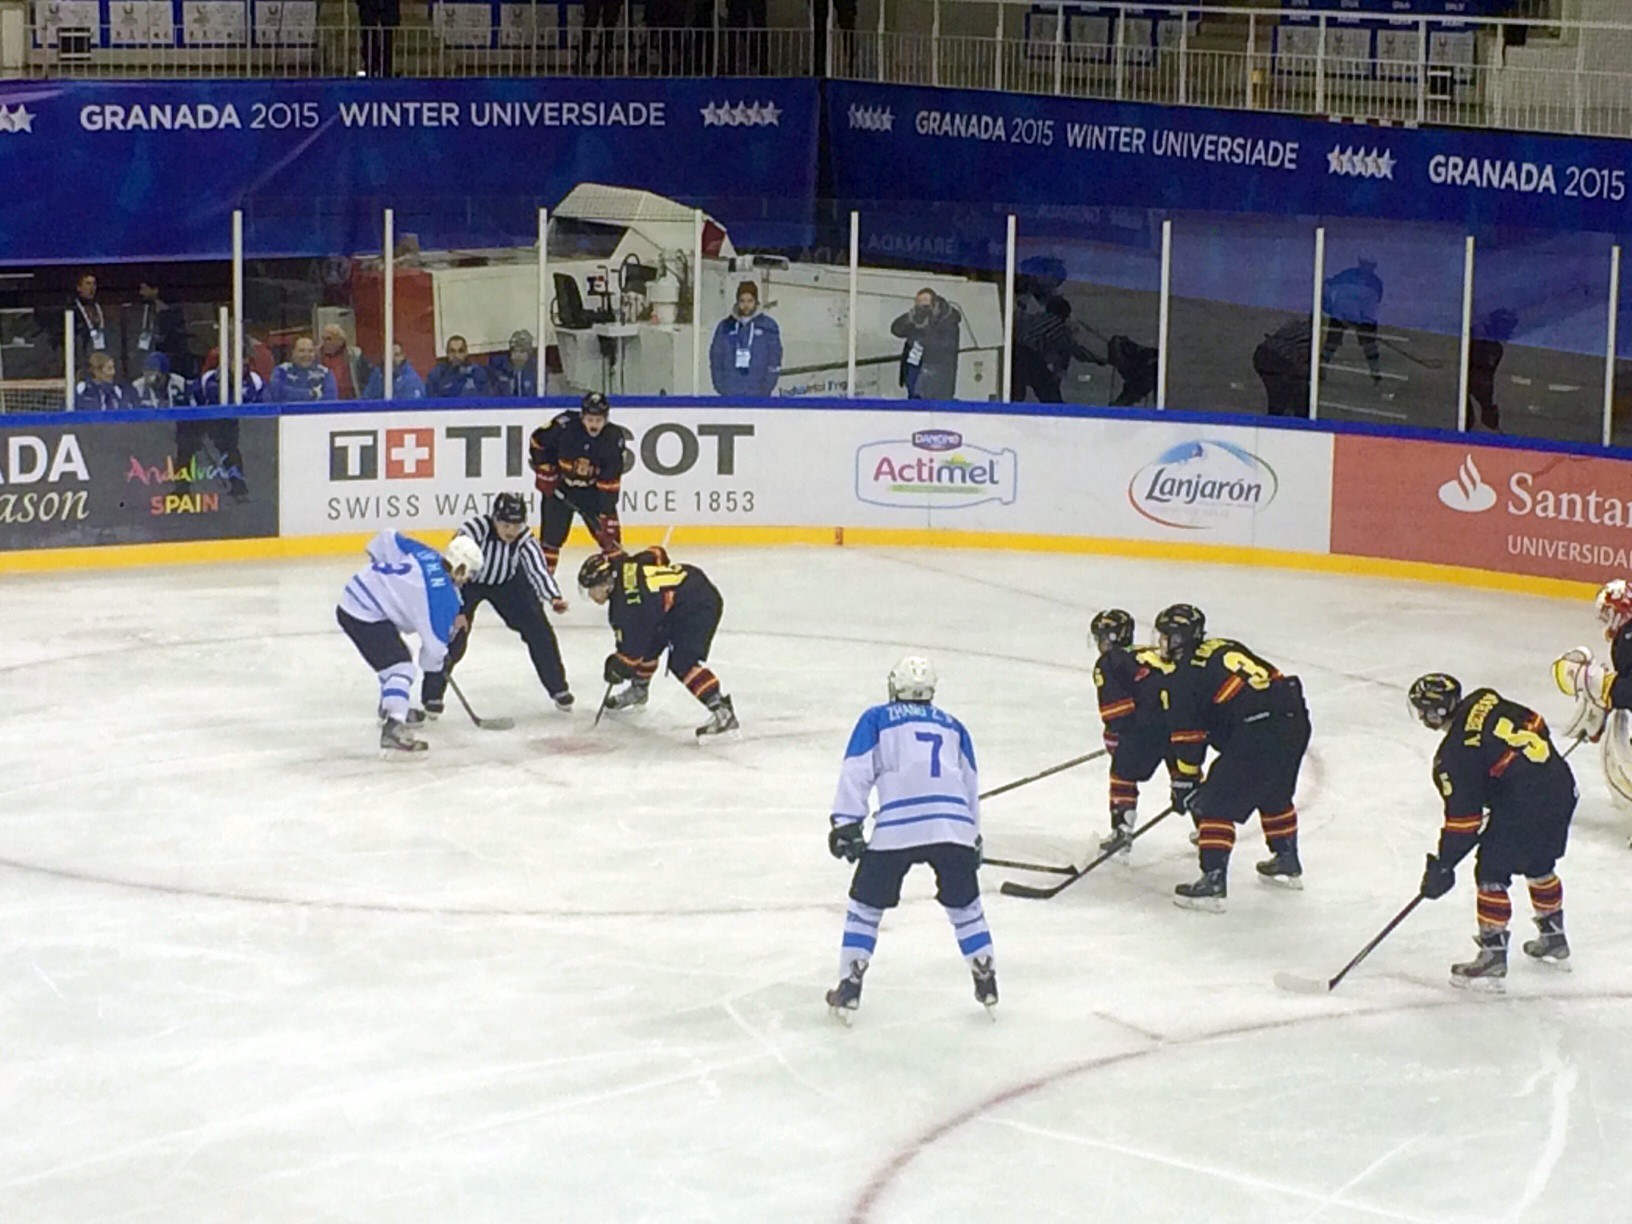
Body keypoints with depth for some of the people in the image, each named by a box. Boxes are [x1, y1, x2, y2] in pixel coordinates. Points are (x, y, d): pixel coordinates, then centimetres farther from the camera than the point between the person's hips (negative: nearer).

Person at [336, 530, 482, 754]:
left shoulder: (425, 554, 5)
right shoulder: (443, 594, -15)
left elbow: (387, 539, 15)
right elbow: (436, 639, -11)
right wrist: (432, 666, 8)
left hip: (352, 598, 10)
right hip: (366, 616, -10)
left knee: (394, 656, 30)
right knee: (400, 667, -15)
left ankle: (391, 709, 49)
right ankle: (392, 729, -32)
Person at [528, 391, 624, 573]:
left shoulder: (613, 440, -20)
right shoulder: (565, 425, -25)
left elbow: (610, 483, -17)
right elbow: (537, 441, -7)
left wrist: (606, 514, -20)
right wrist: (545, 472, -8)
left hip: (593, 489, 1)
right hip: (559, 487, -1)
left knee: (609, 535, -2)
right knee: (551, 534, -4)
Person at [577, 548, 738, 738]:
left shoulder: (625, 603, -23)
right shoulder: (623, 568, 0)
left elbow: (632, 646, -17)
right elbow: (656, 554, 16)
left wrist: (619, 666, 1)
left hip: (700, 605, -11)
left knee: (682, 662, -22)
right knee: (648, 645, 21)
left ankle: (722, 712, -29)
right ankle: (638, 690, 46)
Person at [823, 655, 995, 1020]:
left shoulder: (876, 720, 15)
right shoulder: (953, 727, 25)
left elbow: (856, 771, 3)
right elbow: (971, 786, 27)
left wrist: (846, 823, 1)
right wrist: (974, 839, 35)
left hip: (896, 827, -2)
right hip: (953, 826, 3)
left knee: (866, 905, 12)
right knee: (965, 906, 21)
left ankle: (849, 988, 9)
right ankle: (987, 983, 21)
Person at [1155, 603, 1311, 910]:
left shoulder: (1184, 676, 1)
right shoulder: (1227, 647, 22)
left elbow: (1188, 736, 1)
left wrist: (1184, 782, 11)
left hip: (1257, 735, -8)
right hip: (1295, 720, 8)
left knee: (1216, 804, 0)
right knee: (1274, 795, 29)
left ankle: (1213, 882, -5)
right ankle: (1287, 862, 44)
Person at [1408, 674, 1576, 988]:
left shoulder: (1453, 755, -12)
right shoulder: (1485, 701, 6)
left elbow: (1463, 818, -10)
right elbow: (1536, 726, 16)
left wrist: (1443, 865, -1)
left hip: (1522, 806, -8)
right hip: (1561, 785, 8)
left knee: (1491, 874, 4)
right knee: (1539, 865, 27)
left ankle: (1493, 956, 5)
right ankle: (1553, 938, 41)